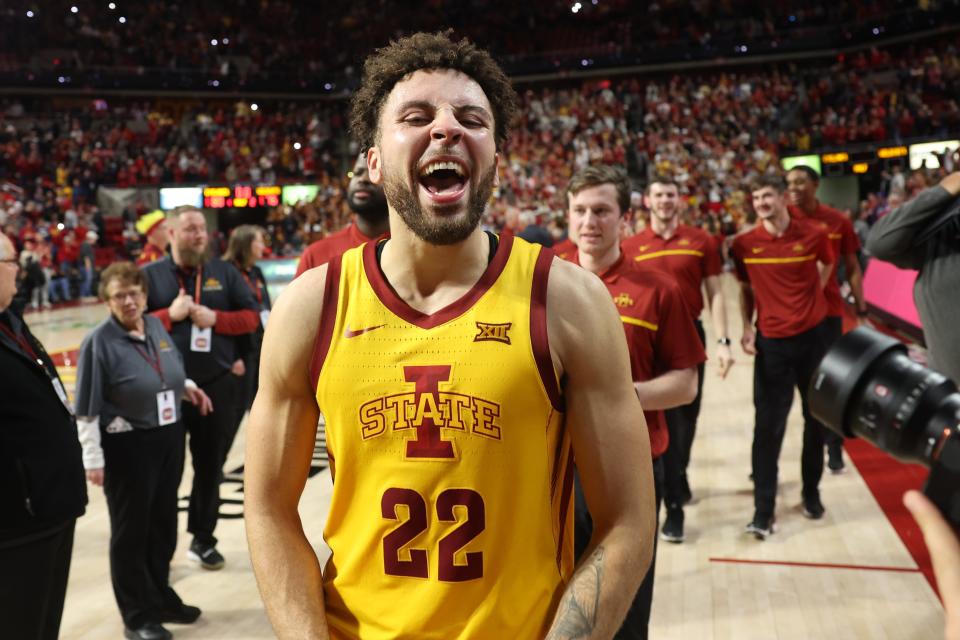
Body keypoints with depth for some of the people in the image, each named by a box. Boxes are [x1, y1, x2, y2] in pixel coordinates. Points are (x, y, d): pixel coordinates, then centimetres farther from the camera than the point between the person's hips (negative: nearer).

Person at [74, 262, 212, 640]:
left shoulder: (156, 326, 4)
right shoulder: (99, 341, -15)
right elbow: (87, 408, -14)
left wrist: (186, 385, 5)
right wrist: (93, 458, -16)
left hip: (169, 439, 7)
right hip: (127, 447, -7)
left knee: (163, 522, 18)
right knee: (131, 531, 7)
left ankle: (160, 597, 37)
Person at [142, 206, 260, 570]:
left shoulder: (224, 272, 6)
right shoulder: (151, 275, 1)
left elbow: (251, 316, 4)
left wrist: (215, 319, -12)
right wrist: (169, 315, -15)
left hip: (217, 384, 2)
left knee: (210, 464, 12)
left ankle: (203, 538, 27)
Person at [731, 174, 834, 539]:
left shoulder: (813, 236, -5)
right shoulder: (743, 245, -4)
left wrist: (808, 300, 7)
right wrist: (747, 328, -3)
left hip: (813, 337, 1)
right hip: (770, 342, -1)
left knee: (816, 419, 12)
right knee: (768, 427, -3)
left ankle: (811, 493, 32)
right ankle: (763, 511, 4)